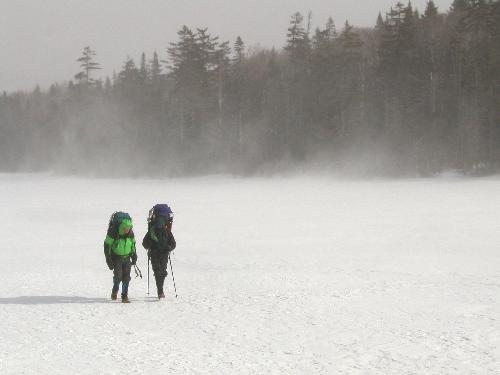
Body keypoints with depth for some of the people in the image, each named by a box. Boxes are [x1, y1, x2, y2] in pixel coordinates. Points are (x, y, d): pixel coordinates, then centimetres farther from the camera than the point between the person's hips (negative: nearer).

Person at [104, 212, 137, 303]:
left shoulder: (131, 233, -6)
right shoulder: (113, 233, -19)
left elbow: (133, 244, 14)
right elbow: (107, 246, -11)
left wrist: (134, 255, 13)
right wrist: (109, 260, -13)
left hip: (127, 258, 3)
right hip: (116, 257, -3)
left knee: (126, 277, -4)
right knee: (118, 275, -14)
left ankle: (125, 296, 5)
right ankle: (115, 290, 15)